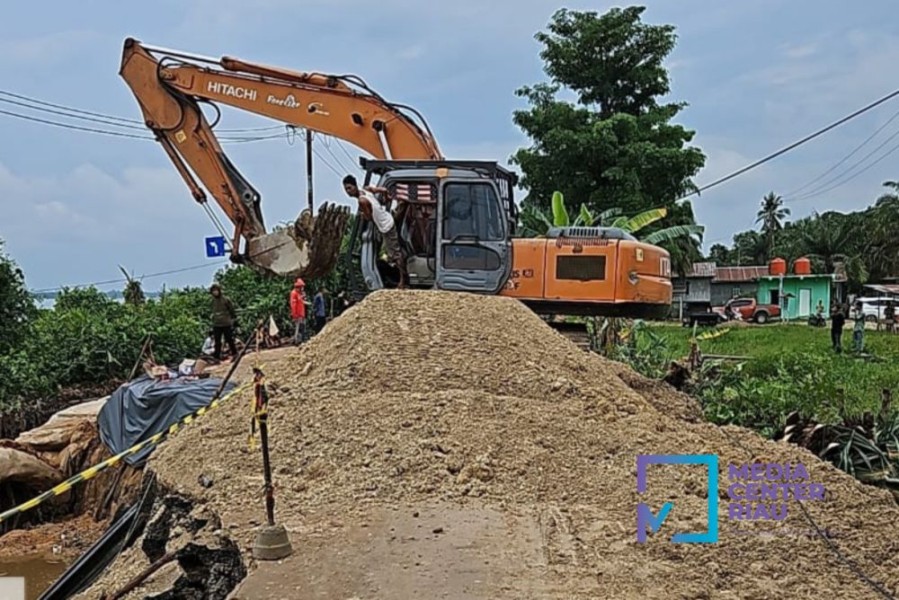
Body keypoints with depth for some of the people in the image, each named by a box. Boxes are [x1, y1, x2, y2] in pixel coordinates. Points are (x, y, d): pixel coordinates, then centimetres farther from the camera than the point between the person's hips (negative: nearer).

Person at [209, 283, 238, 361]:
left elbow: (232, 310, -1)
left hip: (226, 324, -4)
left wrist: (233, 318, -1)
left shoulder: (226, 299, -7)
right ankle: (216, 356, 10)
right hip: (216, 324, 4)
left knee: (229, 339, 4)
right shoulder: (213, 301, 7)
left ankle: (234, 353, 19)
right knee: (217, 342, 5)